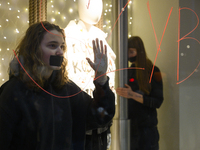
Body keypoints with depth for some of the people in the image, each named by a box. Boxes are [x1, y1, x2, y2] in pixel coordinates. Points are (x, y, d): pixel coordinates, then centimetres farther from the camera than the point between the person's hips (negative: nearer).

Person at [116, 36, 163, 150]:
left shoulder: (152, 71, -4)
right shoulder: (128, 72, 11)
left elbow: (158, 102, -11)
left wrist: (133, 95, -19)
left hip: (147, 127, -4)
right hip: (131, 126, 4)